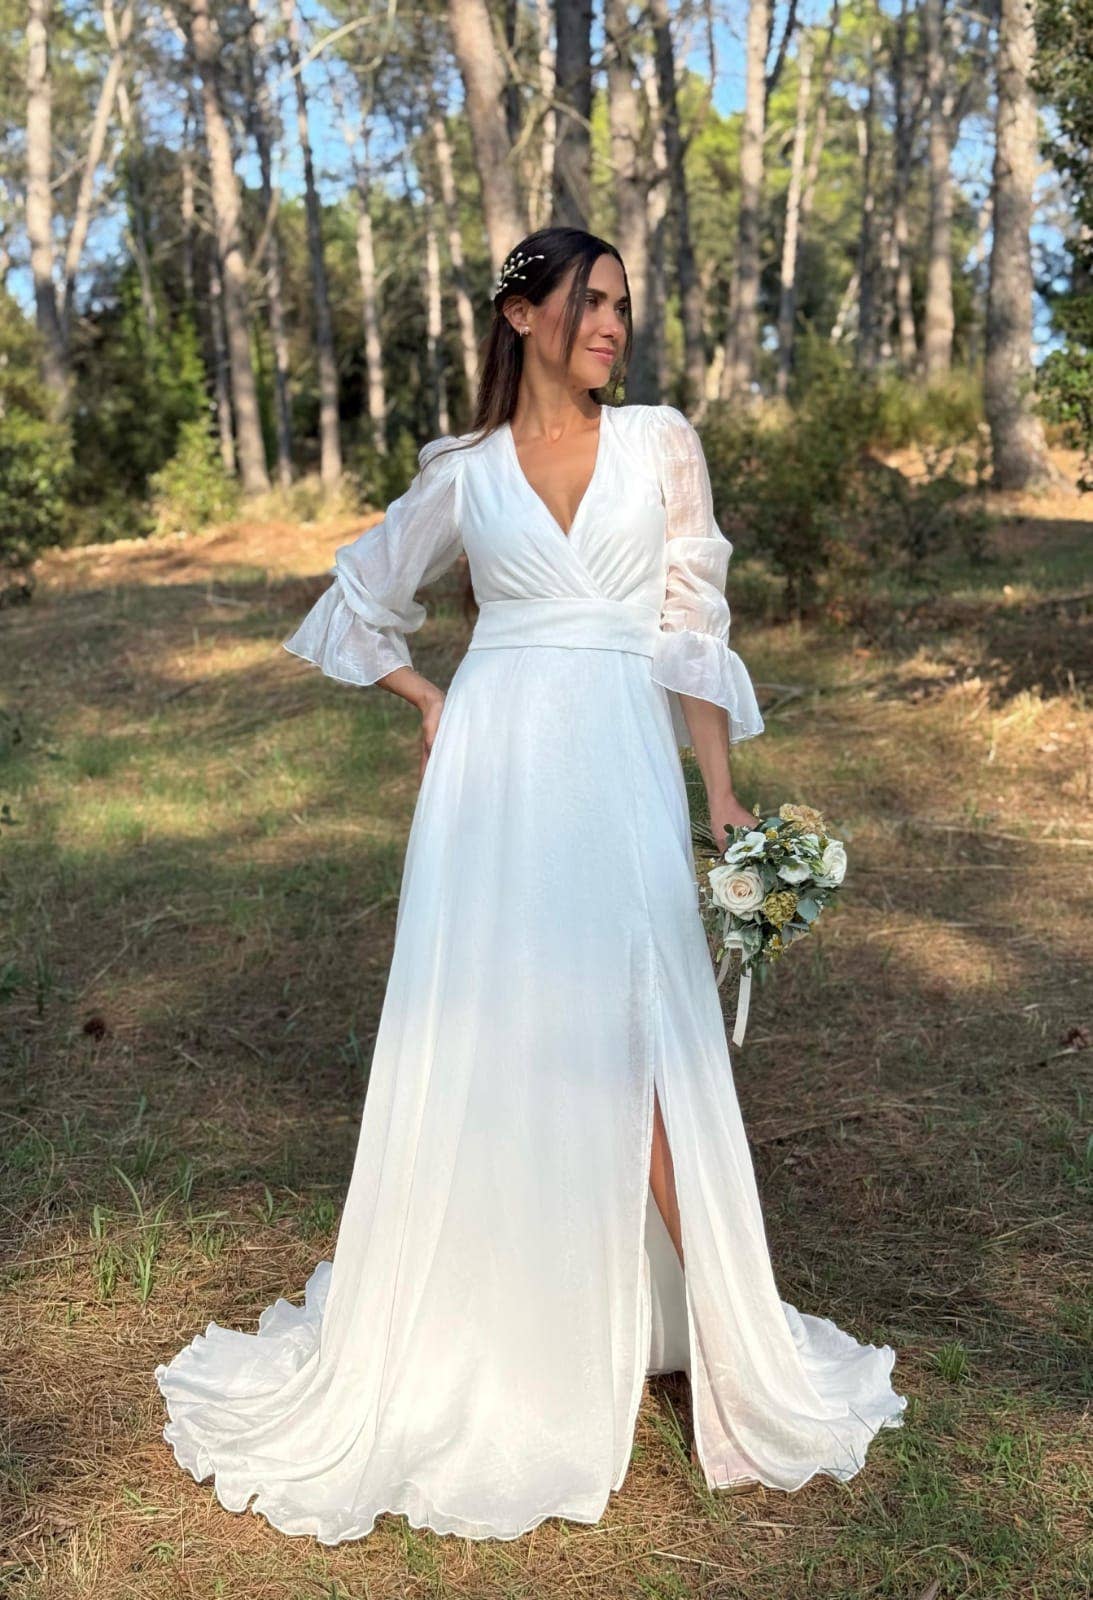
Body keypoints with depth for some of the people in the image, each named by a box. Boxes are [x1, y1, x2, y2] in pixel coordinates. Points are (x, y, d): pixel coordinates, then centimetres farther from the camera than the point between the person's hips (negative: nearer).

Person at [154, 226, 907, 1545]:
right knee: (482, 1042, 4)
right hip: (494, 770, 1)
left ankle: (718, 1330, 13)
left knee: (643, 1041, -1)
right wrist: (429, 704, 10)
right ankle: (468, 1330, 20)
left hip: (623, 769, 0)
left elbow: (694, 628, 6)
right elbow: (361, 597, 23)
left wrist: (722, 792, -1)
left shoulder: (662, 445, 8)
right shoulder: (463, 474, 9)